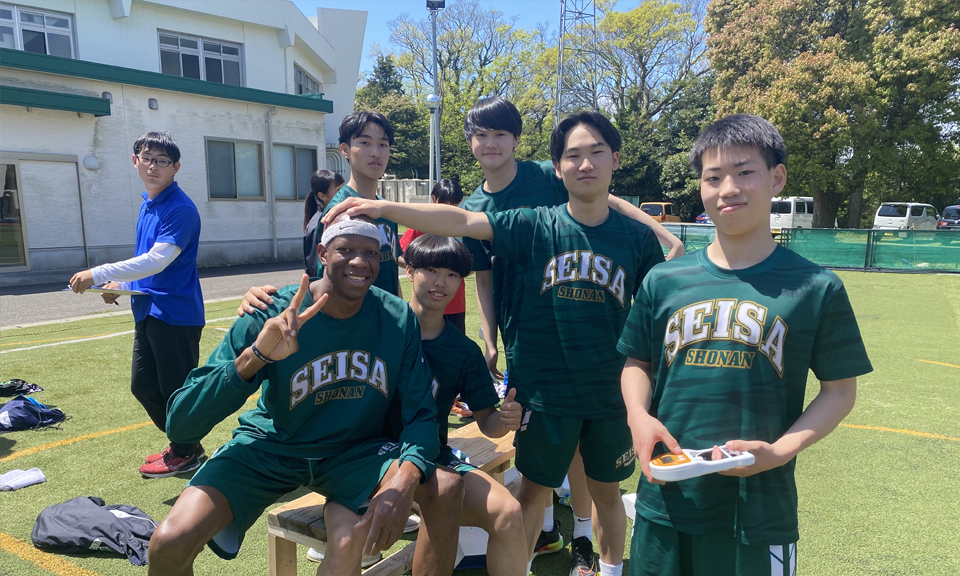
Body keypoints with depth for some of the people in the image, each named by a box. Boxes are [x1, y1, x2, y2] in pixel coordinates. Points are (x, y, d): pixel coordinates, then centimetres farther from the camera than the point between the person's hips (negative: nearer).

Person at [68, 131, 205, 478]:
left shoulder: (181, 208, -16)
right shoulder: (147, 204, 13)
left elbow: (157, 260, -24)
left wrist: (98, 274, -23)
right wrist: (121, 284, 9)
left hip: (176, 312, -9)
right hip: (148, 310, 10)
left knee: (176, 388, 2)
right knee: (143, 385, 16)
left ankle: (186, 454, 22)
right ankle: (184, 444, 32)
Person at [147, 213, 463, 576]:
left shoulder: (398, 318, -13)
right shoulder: (273, 315, -20)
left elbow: (420, 414, -12)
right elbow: (179, 426, -24)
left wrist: (404, 482, -33)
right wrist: (255, 356, -41)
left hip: (354, 451, 2)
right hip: (269, 447, -1)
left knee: (446, 487, -22)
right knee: (170, 543, -22)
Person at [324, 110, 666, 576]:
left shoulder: (637, 238, -3)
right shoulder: (535, 226, -7)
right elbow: (462, 222, -18)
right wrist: (382, 208, -28)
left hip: (611, 394, 2)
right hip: (544, 392, -1)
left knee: (606, 491, 20)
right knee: (533, 490, 14)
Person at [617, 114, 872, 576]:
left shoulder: (816, 289, -4)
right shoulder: (664, 281, 1)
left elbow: (840, 390, 1)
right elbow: (638, 364, 9)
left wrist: (781, 450, -13)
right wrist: (639, 416, -10)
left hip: (760, 513, -2)